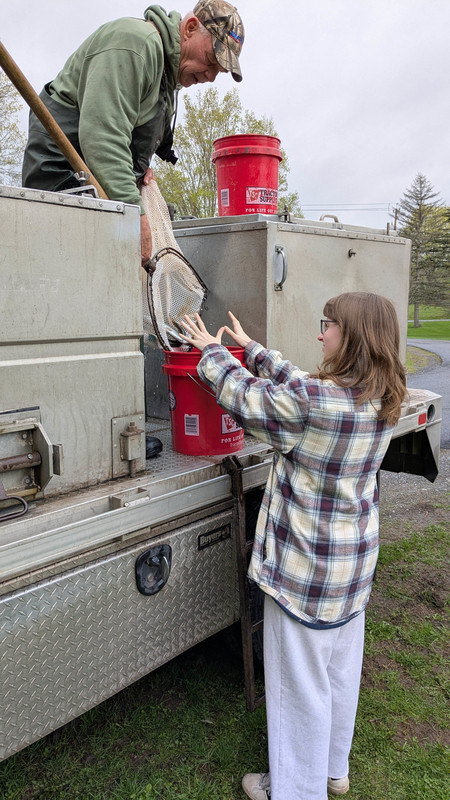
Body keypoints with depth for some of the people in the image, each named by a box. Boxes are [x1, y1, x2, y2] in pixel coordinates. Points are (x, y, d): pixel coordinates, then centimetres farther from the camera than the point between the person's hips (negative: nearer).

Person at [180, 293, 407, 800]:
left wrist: (210, 350, 4)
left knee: (299, 681, 11)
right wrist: (251, 348, 15)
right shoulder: (382, 400, -2)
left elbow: (245, 396, -14)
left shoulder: (315, 401, -28)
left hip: (306, 564, -8)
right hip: (356, 559, 8)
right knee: (341, 667, 23)